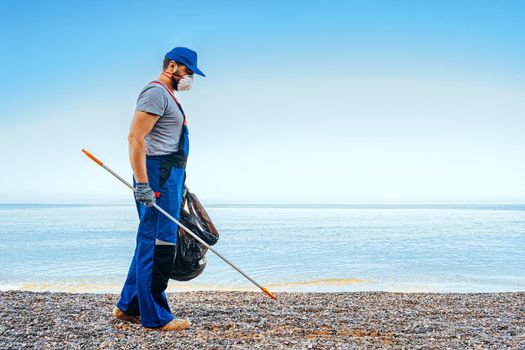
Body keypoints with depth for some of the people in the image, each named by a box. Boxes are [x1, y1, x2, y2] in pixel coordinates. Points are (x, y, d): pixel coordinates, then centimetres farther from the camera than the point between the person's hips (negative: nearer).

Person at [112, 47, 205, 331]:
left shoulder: (168, 96, 23)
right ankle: (155, 317, 1)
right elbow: (135, 137, -20)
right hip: (158, 174, -11)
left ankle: (128, 307, 23)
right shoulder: (156, 92, -9)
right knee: (158, 243, -7)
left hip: (169, 176, 11)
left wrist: (177, 181, 27)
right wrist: (142, 184, -26)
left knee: (150, 242, 14)